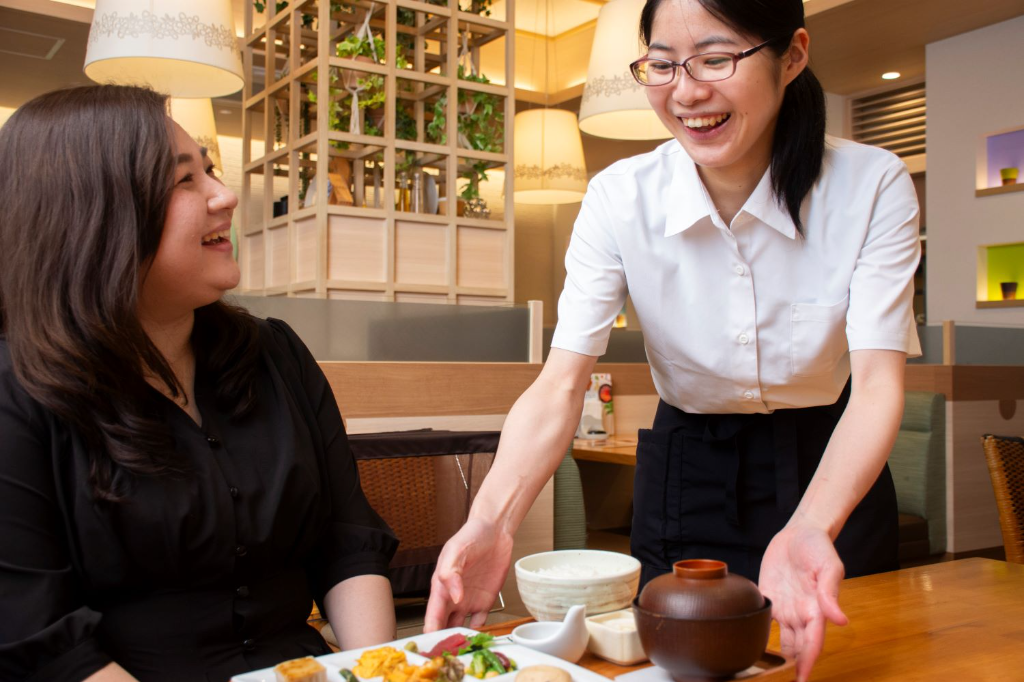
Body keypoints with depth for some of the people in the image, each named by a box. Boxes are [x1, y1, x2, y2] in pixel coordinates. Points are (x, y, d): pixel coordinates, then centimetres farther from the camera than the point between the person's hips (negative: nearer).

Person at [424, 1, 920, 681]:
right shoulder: (620, 198, -18)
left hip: (832, 476, 0)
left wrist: (812, 528, -45)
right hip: (686, 477, 1)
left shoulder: (872, 186, -19)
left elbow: (879, 381, -26)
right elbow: (561, 383, -23)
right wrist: (491, 523, -41)